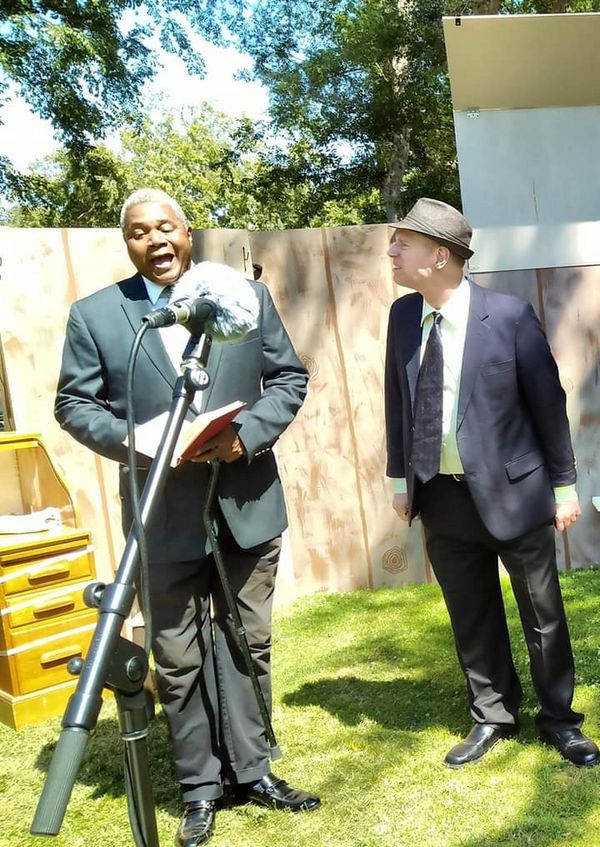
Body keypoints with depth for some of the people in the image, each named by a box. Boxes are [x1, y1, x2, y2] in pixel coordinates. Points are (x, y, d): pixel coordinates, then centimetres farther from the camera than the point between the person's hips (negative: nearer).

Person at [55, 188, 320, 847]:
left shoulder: (248, 296, 4)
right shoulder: (93, 315, 0)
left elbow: (289, 377, 5)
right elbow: (73, 403, 1)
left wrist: (248, 434, -12)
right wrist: (135, 443, -17)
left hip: (247, 503, 2)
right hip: (163, 515, -1)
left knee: (247, 644, 13)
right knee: (178, 658, 10)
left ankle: (251, 770, 31)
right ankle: (199, 786, 28)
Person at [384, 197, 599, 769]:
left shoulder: (509, 314, -14)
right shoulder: (402, 314, -1)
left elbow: (547, 401, -7)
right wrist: (400, 478, 9)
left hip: (512, 488, -3)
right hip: (442, 495, 4)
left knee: (543, 614, 12)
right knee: (471, 616, 15)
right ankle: (491, 718, 35)